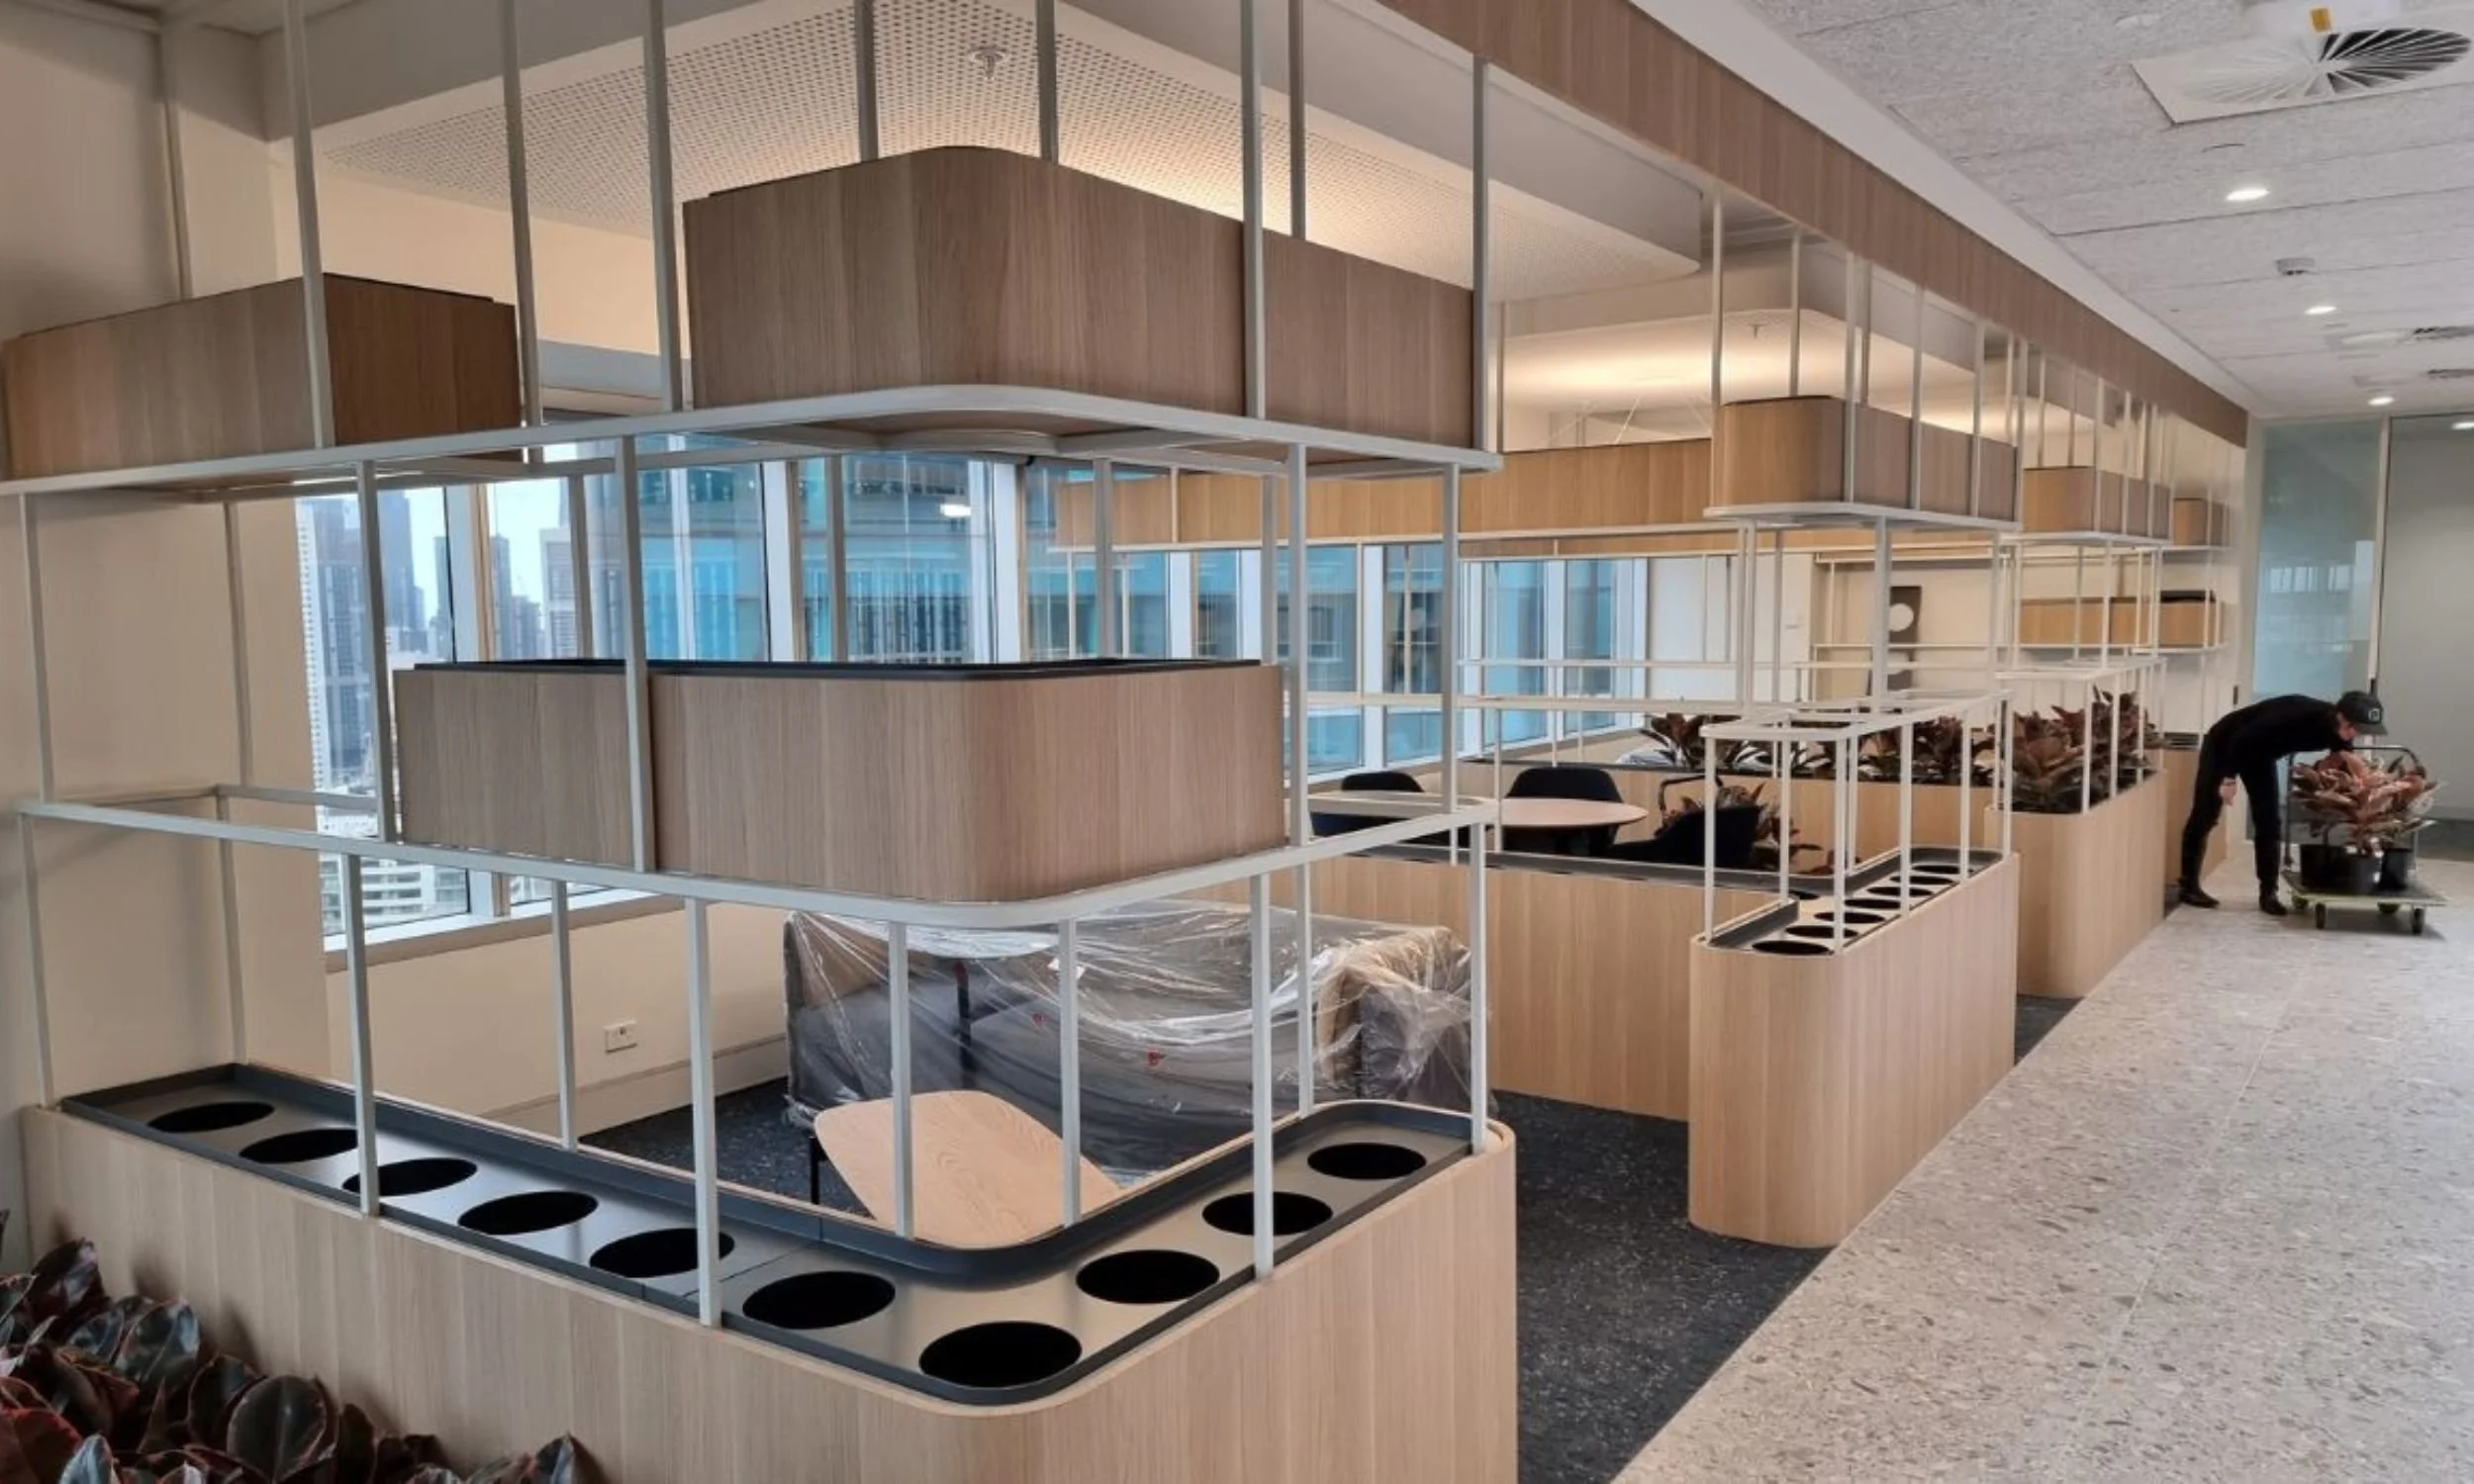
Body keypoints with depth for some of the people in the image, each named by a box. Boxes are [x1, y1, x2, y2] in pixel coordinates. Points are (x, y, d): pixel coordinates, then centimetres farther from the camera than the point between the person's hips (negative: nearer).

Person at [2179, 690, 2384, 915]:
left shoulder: (2338, 732, -18)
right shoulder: (2298, 715, -38)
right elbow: (2241, 739, -32)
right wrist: (2228, 779, -26)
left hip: (2261, 754, 7)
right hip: (2225, 743, -7)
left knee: (2268, 821, -2)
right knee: (2205, 816, -3)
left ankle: (2268, 893, 1)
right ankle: (2189, 886, 4)